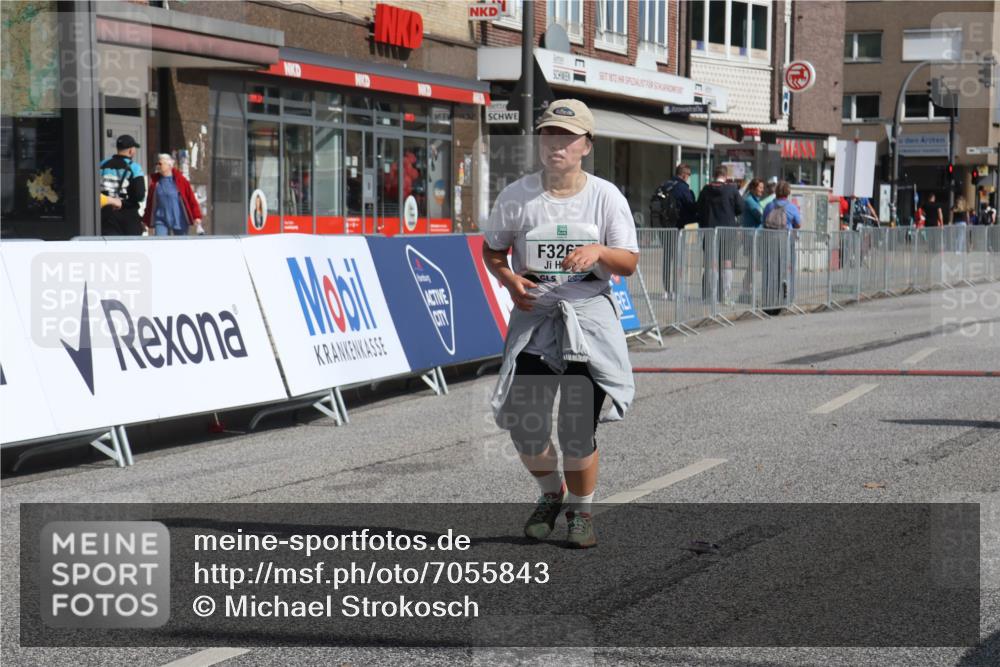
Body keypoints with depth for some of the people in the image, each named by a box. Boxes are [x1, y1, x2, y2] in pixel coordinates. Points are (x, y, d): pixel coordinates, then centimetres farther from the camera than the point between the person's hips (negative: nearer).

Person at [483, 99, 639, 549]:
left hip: (589, 317, -1)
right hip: (533, 316, 1)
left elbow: (628, 263, -2)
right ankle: (551, 494, 27)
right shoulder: (517, 196, 1)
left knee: (579, 428, -5)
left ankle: (580, 511, 18)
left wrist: (599, 251, -23)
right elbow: (492, 249, 11)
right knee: (524, 425, -3)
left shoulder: (606, 196, -1)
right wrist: (509, 279, -9)